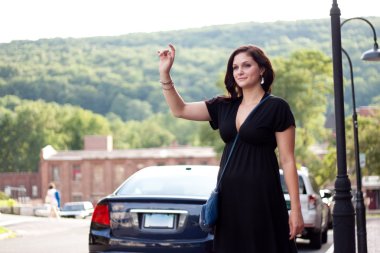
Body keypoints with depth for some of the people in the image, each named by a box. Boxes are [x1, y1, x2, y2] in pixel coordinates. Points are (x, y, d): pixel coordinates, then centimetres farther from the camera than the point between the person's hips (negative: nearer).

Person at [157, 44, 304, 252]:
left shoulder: (277, 108, -4)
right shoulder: (224, 106, 11)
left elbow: (288, 161, -6)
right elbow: (179, 110, 15)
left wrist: (296, 209, -9)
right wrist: (164, 73, 3)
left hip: (262, 197, -5)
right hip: (228, 196, 5)